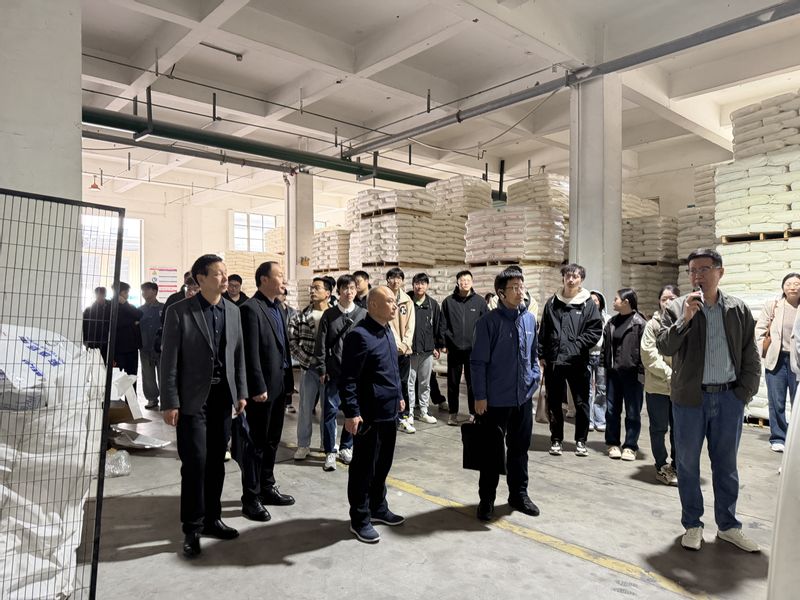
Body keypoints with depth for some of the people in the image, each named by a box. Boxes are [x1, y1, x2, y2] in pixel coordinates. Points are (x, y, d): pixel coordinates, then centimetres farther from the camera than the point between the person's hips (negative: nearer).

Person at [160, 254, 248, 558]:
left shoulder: (233, 311, 7)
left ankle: (212, 519, 26)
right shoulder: (179, 311, -8)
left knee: (216, 461, 12)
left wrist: (241, 392, 7)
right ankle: (192, 528, 14)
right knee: (195, 462, -2)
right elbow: (169, 360, -8)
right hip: (193, 398, -4)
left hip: (222, 396, 5)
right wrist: (170, 402, -11)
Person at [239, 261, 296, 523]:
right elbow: (251, 353, -18)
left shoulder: (278, 306, 13)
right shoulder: (251, 308, -14)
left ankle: (267, 487, 31)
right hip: (262, 387, -8)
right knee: (257, 443, 3)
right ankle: (250, 498, 15)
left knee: (272, 441, 17)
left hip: (279, 384, 8)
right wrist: (258, 388, -19)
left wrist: (288, 378, 11)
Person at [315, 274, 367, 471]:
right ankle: (330, 452, 9)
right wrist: (322, 369, -1)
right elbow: (321, 344, 3)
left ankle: (346, 447, 26)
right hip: (334, 371, -1)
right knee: (330, 409, -2)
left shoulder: (363, 314, 2)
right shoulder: (329, 314, 2)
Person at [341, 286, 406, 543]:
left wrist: (399, 396, 21)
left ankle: (378, 508, 37)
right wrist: (351, 412, -22)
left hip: (389, 411, 9)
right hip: (369, 415, -8)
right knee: (364, 468, 6)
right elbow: (348, 379, -20)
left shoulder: (387, 330, 10)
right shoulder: (360, 335, -18)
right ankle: (360, 519, 20)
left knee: (383, 464, 20)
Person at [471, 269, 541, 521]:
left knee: (520, 448, 17)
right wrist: (480, 396, -12)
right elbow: (478, 361, -11)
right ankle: (486, 499, 22)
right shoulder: (489, 322, -13)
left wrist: (535, 378, 7)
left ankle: (519, 494, 34)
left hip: (524, 397, 5)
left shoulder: (530, 319, 3)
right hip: (496, 399, -5)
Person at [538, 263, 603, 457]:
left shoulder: (588, 304, 0)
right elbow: (543, 331, 9)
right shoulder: (552, 303, 7)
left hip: (578, 362, -2)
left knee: (582, 403, 6)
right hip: (553, 361, 2)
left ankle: (581, 441, 22)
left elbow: (596, 331, -6)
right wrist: (542, 354, 4)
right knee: (554, 403, 10)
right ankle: (556, 440, 23)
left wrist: (576, 345, -14)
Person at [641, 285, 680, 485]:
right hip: (657, 386, -2)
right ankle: (662, 467, 21)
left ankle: (676, 466, 28)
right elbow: (649, 356, -9)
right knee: (659, 428, 8)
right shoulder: (653, 325, -3)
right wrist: (669, 374, -15)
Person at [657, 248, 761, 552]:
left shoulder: (739, 310, 5)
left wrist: (745, 392, 0)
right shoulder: (676, 309, -2)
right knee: (688, 464, 7)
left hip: (729, 398, 2)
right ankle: (692, 525, 22)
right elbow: (664, 347, -11)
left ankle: (728, 525, 27)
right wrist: (685, 319, -22)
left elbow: (751, 357, 8)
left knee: (726, 465, 12)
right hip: (690, 398, -1)